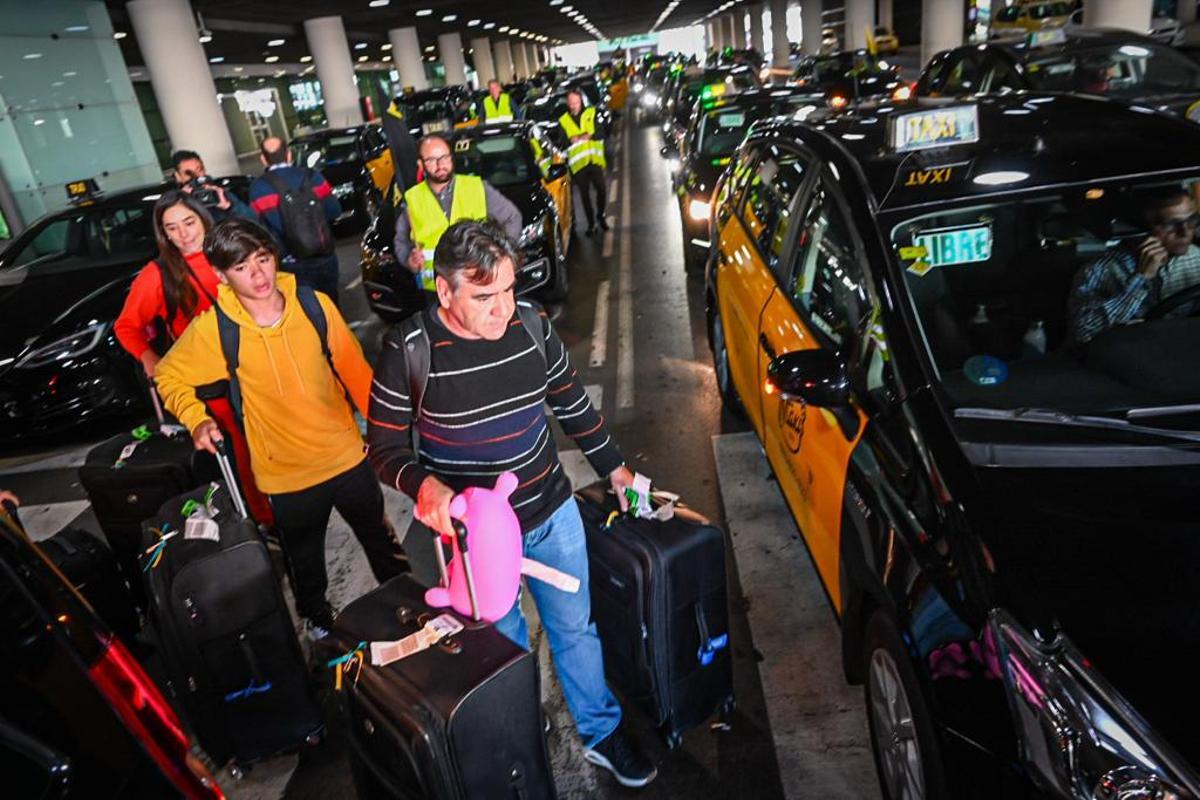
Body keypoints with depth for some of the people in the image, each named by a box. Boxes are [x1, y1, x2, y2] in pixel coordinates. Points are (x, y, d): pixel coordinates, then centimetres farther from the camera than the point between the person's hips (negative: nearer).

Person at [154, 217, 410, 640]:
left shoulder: (314, 304, -14)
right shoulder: (213, 328, -16)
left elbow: (354, 368, -3)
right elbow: (168, 376, 0)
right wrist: (197, 419, -17)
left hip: (347, 457, 1)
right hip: (286, 476, -1)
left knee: (382, 542, 21)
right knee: (305, 563, 23)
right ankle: (318, 620, 53)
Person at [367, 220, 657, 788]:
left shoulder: (532, 327, -9)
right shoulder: (409, 351, -20)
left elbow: (573, 404, 6)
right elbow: (384, 448, -11)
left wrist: (614, 467, 12)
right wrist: (424, 485, -32)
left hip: (553, 513, 3)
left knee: (576, 628, 19)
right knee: (504, 645, 19)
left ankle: (600, 732, 42)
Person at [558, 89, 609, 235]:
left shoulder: (591, 113, 7)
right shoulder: (563, 121, 7)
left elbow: (600, 133, -3)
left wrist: (587, 136, -18)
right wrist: (572, 140, -19)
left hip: (595, 159, 0)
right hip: (578, 162, 0)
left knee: (601, 189, -2)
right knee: (585, 194, 6)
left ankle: (601, 215, 23)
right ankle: (591, 223, 17)